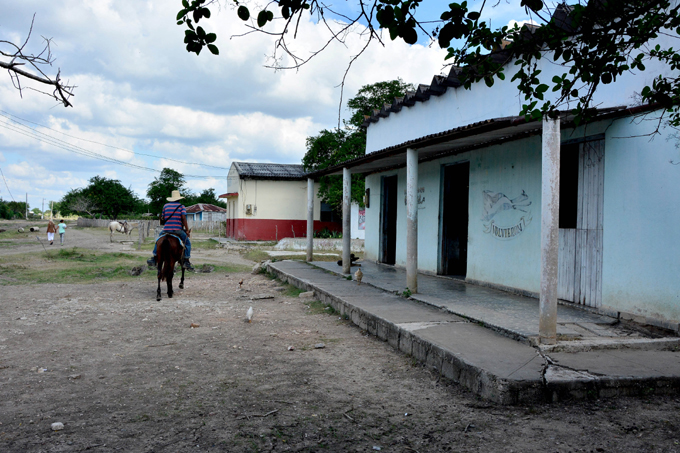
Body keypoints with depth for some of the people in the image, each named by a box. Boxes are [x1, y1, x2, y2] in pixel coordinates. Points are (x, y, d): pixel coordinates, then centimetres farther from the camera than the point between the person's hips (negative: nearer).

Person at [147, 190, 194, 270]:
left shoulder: (166, 206, 11)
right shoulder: (182, 206, 2)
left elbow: (163, 217, 14)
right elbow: (183, 218, -9)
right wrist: (187, 229, -6)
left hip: (166, 230, 3)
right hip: (178, 230, -3)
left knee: (158, 241, 28)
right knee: (187, 243, 13)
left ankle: (154, 258, 20)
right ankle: (186, 262, 1)